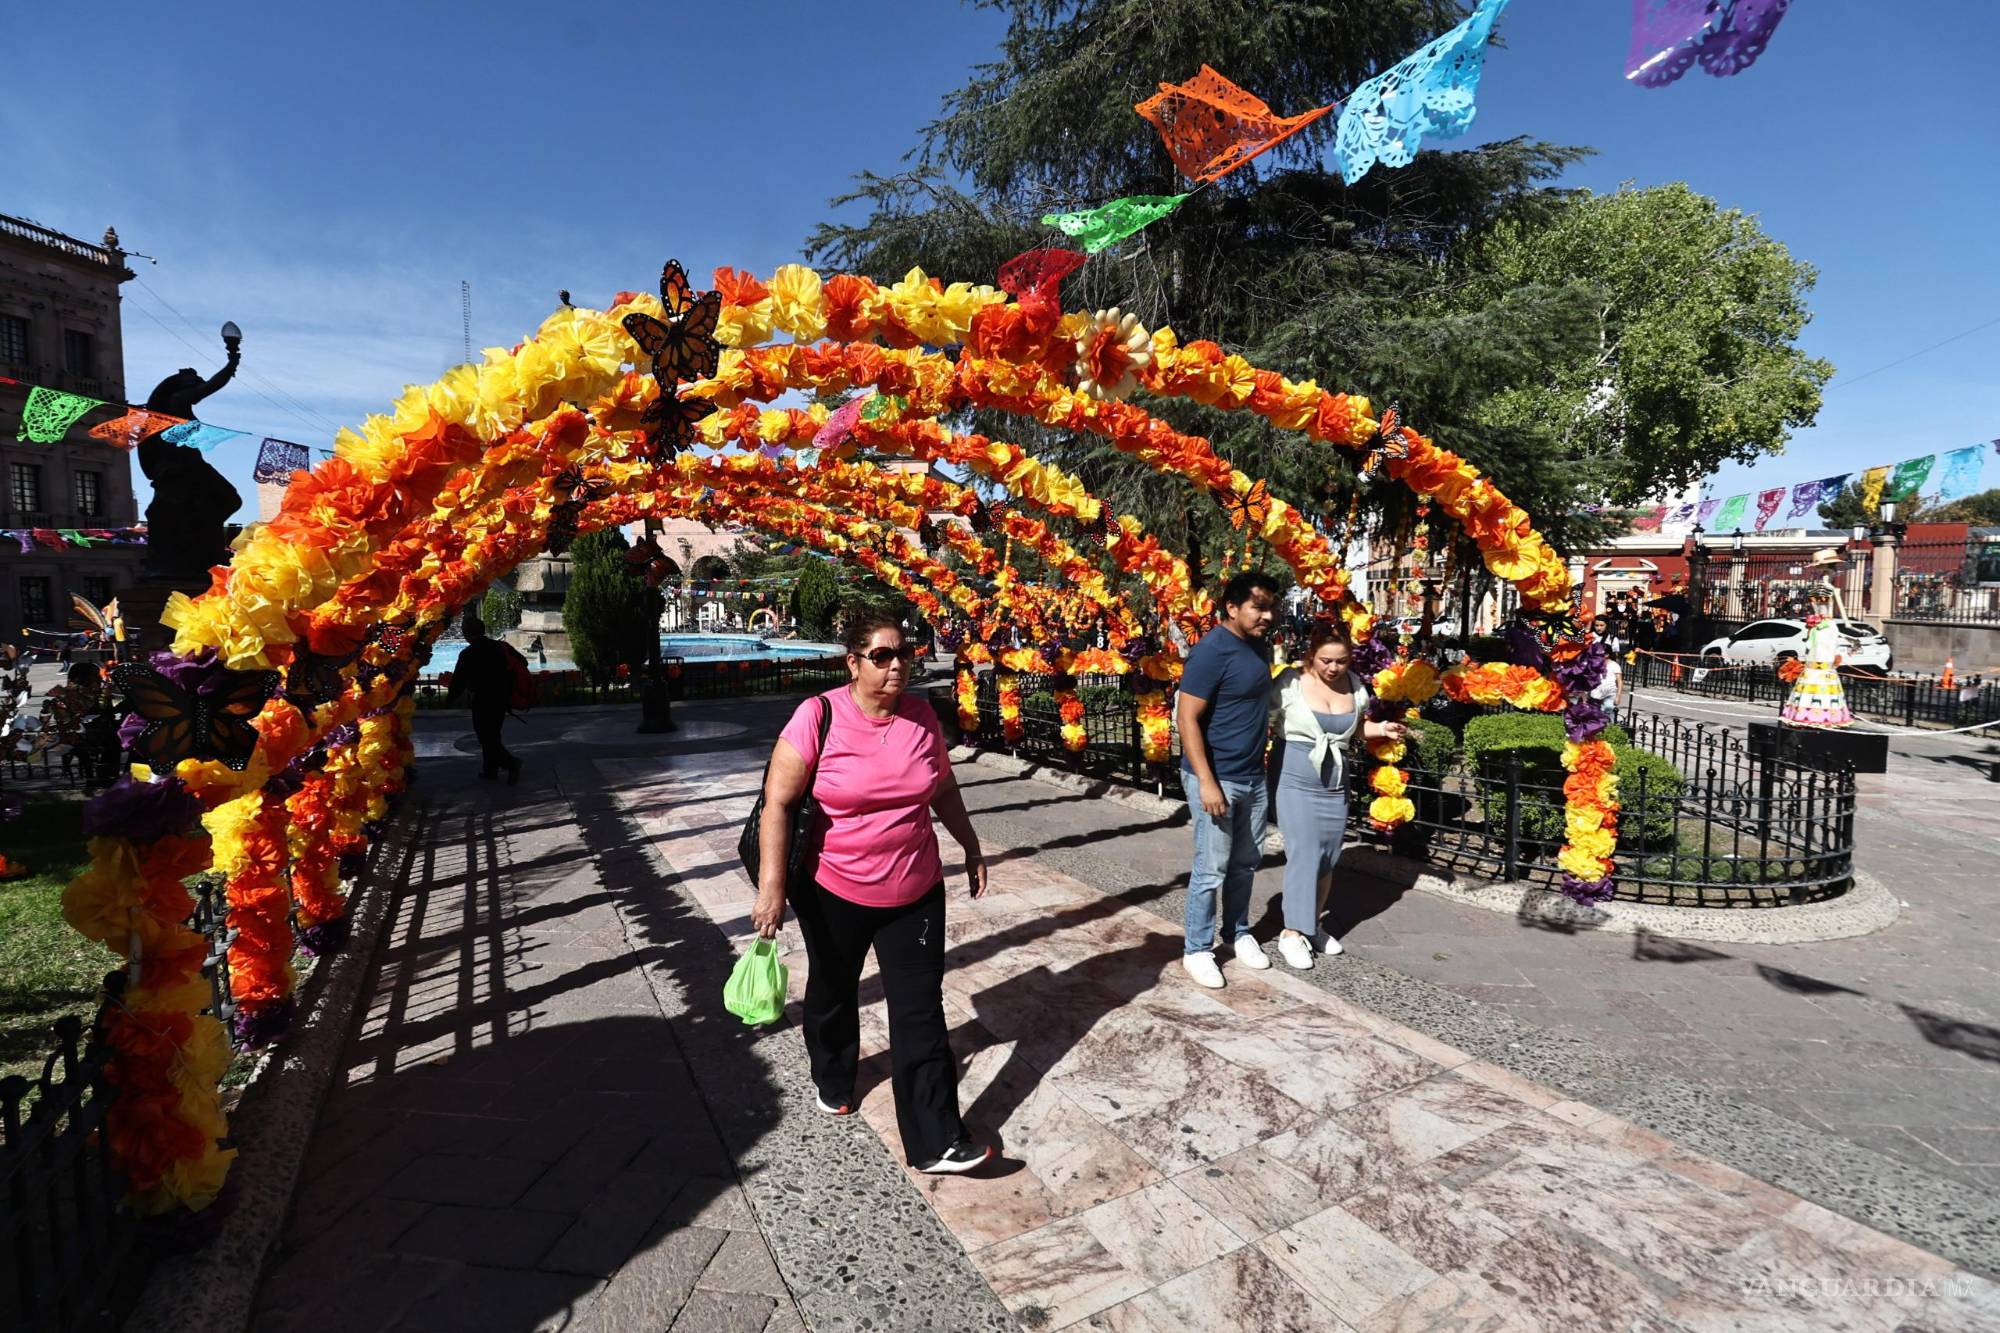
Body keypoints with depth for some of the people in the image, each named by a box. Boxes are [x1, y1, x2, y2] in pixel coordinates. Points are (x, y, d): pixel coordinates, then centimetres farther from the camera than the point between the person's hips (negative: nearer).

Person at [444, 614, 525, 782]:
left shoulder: (468, 654, -13)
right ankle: (490, 770, 24)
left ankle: (510, 762, -17)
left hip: (483, 701, -6)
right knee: (492, 735, 19)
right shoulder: (501, 647, 3)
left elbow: (459, 680, -9)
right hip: (503, 699, 6)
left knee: (486, 738, 1)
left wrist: (450, 700, 6)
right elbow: (523, 662, 11)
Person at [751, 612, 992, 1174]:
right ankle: (832, 1080, 52)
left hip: (915, 891, 2)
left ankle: (935, 1143, 13)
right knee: (833, 992, 22)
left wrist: (972, 849, 14)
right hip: (833, 891, -2)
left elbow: (944, 790, 9)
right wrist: (771, 888, -18)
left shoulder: (922, 716, -5)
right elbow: (777, 803, -16)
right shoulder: (819, 716, -17)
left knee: (921, 1012, 2)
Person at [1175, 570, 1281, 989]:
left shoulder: (1260, 647, 7)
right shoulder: (1212, 651, -18)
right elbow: (1186, 718, -21)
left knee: (1246, 863, 18)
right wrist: (1206, 781, -23)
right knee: (1211, 870, 1)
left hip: (1254, 777, 8)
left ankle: (1237, 933, 35)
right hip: (1217, 779, -8)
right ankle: (1197, 950, 16)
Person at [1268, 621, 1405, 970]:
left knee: (1328, 857, 10)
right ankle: (1291, 933, 1)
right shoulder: (1290, 682, -13)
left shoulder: (1354, 685, 3)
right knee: (1305, 854, -9)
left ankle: (1313, 925, 27)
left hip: (1335, 783, 5)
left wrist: (1380, 730, 2)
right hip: (1295, 778, -5)